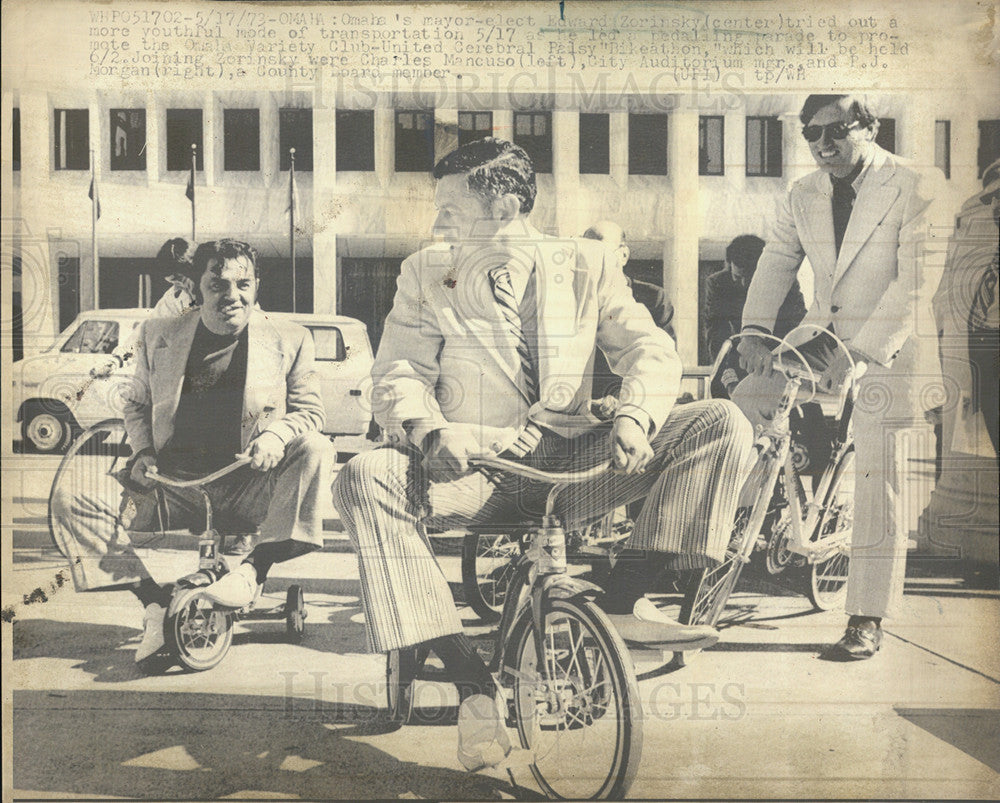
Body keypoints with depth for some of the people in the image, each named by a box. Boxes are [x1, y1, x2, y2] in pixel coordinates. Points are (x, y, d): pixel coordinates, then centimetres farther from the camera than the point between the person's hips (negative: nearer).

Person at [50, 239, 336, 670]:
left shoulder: (289, 340, 4)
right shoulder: (158, 335, 9)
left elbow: (310, 411, 5)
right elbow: (136, 404, 20)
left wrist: (276, 435, -18)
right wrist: (142, 452, 0)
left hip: (251, 490, -2)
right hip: (172, 486, 2)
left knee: (316, 452, -31)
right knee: (69, 503, -17)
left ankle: (251, 570, -27)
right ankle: (155, 604, -14)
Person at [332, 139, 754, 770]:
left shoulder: (587, 265, 8)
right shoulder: (426, 274, 8)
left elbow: (650, 349, 1)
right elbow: (398, 374, 1)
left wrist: (635, 415, -22)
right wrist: (434, 433, -22)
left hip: (573, 461, 1)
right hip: (473, 464, 0)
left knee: (722, 424, -16)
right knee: (365, 479, -31)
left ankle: (627, 597, -12)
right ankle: (473, 683, -26)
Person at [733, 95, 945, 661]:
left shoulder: (915, 190, -12)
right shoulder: (805, 195, 5)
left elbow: (915, 286, -19)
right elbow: (777, 263, 3)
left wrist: (860, 353, -28)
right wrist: (755, 330, -14)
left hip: (887, 346, -5)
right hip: (821, 335, 5)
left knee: (878, 482, -3)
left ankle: (868, 621, 7)